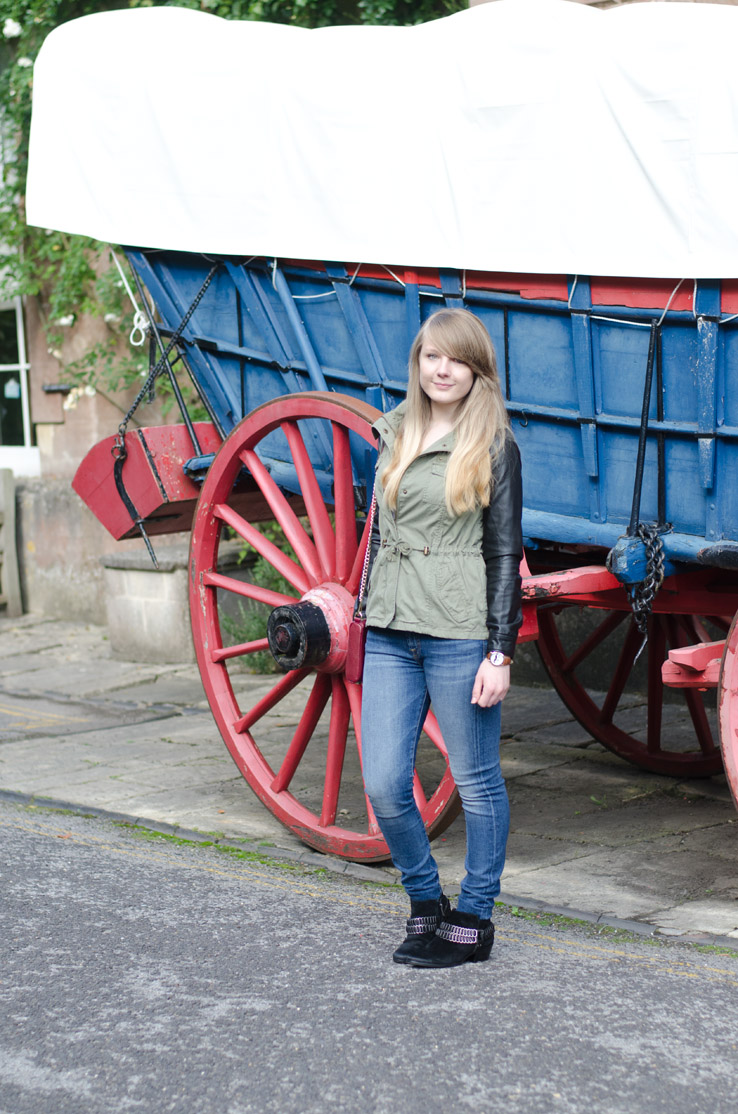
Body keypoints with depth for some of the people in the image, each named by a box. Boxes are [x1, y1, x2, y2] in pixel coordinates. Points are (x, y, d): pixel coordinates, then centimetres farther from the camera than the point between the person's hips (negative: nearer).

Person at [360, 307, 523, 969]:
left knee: (476, 782, 6)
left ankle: (473, 921, 18)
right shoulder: (395, 437, 12)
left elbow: (505, 553, -5)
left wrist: (500, 652, -10)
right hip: (389, 636, 5)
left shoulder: (493, 447, -3)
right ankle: (425, 904, 22)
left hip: (460, 636, -5)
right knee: (384, 784, 2)